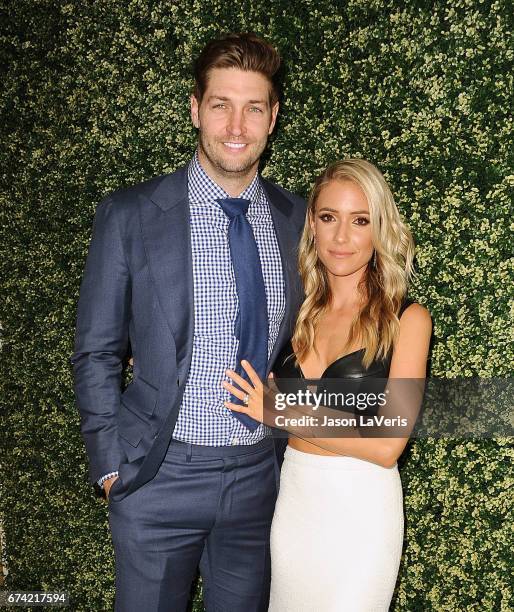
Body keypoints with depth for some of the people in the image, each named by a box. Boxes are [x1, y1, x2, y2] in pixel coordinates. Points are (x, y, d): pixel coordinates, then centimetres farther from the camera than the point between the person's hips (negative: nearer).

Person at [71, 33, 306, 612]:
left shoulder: (295, 218, 1)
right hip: (161, 476, -3)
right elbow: (95, 353, -3)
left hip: (259, 475, 3)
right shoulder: (130, 215, -8)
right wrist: (113, 467, -5)